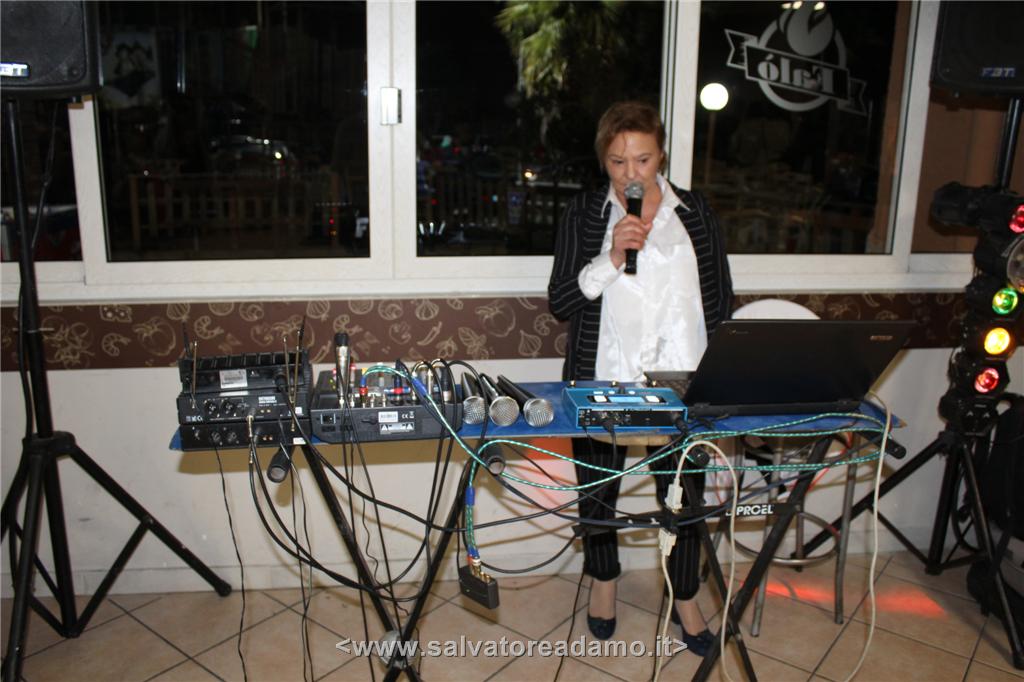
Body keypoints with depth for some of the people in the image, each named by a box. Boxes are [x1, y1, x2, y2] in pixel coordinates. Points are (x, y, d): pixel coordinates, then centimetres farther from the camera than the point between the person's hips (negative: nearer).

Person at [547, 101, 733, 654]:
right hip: (601, 379, 0)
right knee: (598, 489, 13)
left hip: (681, 381, 1)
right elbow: (559, 301, -5)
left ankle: (685, 598, 30)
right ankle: (603, 579, 39)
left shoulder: (695, 212, 6)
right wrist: (611, 258, -19)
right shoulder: (584, 213, 1)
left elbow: (720, 299, 9)